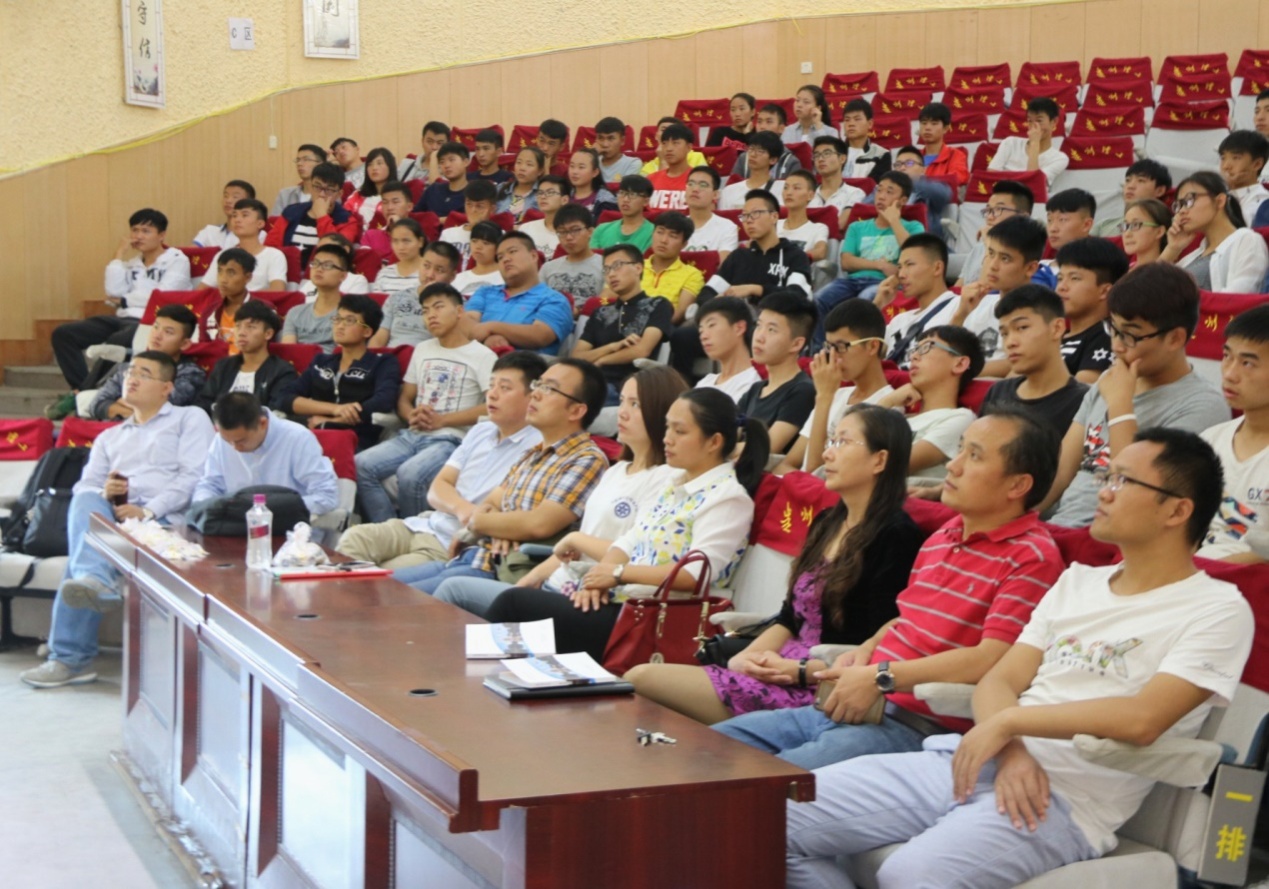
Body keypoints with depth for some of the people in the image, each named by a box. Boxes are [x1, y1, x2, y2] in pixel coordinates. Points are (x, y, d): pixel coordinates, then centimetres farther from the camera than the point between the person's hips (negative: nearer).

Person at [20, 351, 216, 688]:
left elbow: (194, 477, -1)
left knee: (82, 552, -33)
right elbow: (84, 485, 21)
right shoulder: (109, 437, 35)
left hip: (164, 520, -5)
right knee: (86, 501, -34)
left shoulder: (190, 418, 16)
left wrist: (147, 511, -15)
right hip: (111, 518, 5)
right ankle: (98, 583, -54)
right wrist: (103, 492, -5)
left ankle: (70, 657, -40)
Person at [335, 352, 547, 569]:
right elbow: (436, 489, 10)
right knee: (354, 538, -13)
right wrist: (461, 507, -12)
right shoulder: (479, 432, 17)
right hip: (426, 524, 7)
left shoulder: (536, 447, -9)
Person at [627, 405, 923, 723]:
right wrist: (745, 657, 1)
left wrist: (799, 670, -16)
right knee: (639, 677, -8)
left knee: (643, 679, -16)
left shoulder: (895, 536, -9)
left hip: (819, 689, -8)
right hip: (783, 670, 8)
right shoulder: (826, 523, 18)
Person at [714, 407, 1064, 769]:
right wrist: (866, 651, 7)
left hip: (916, 727, -9)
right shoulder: (943, 535, 18)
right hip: (849, 708, 9)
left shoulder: (1032, 558, -10)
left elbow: (989, 660, -20)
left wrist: (880, 677, -18)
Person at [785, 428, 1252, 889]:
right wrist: (1010, 750, -10)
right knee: (782, 816, -8)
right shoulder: (1077, 580, 21)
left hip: (1065, 798, -7)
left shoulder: (1217, 610, -1)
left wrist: (1008, 721, -12)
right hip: (970, 763, 7)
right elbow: (998, 681, 11)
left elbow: (1141, 720, -17)